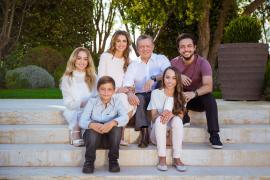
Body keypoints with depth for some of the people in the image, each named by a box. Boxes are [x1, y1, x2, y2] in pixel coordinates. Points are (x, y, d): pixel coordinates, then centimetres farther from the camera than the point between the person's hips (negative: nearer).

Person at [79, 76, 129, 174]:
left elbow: (125, 118, -21)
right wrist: (92, 125, -38)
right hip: (94, 137, 0)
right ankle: (89, 161, -18)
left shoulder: (117, 101, -5)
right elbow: (82, 121, -15)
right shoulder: (92, 102, -5)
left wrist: (113, 122, -42)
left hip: (111, 138, 0)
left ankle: (113, 160, -14)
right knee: (93, 126, -30)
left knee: (116, 124, -28)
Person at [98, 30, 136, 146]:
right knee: (125, 99, -36)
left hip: (122, 94, 4)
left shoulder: (127, 60, 19)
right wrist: (116, 89, -18)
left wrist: (129, 89, -8)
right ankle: (120, 135, -19)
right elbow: (101, 79, -4)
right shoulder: (105, 57, 4)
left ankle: (120, 135, -18)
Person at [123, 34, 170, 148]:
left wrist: (154, 79, -31)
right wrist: (129, 92, -26)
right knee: (138, 98, -30)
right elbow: (127, 82, -1)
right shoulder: (133, 65, 15)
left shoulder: (161, 59, 8)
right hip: (141, 96, 2)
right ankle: (144, 132, -36)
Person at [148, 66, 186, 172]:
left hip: (174, 134, 1)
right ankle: (162, 158, -32)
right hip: (157, 134, -1)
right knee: (159, 119, -31)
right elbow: (153, 116, -6)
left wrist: (172, 115, -29)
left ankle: (176, 159, -29)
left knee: (177, 119, -30)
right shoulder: (156, 93, -4)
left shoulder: (180, 95, 2)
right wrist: (161, 115, -30)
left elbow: (181, 115, -6)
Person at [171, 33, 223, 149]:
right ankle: (184, 118, -10)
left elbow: (208, 86, -32)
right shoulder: (174, 63, -7)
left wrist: (194, 93, -51)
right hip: (181, 99, 2)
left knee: (209, 97, -34)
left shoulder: (203, 63, -18)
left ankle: (214, 135, -29)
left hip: (199, 99, -2)